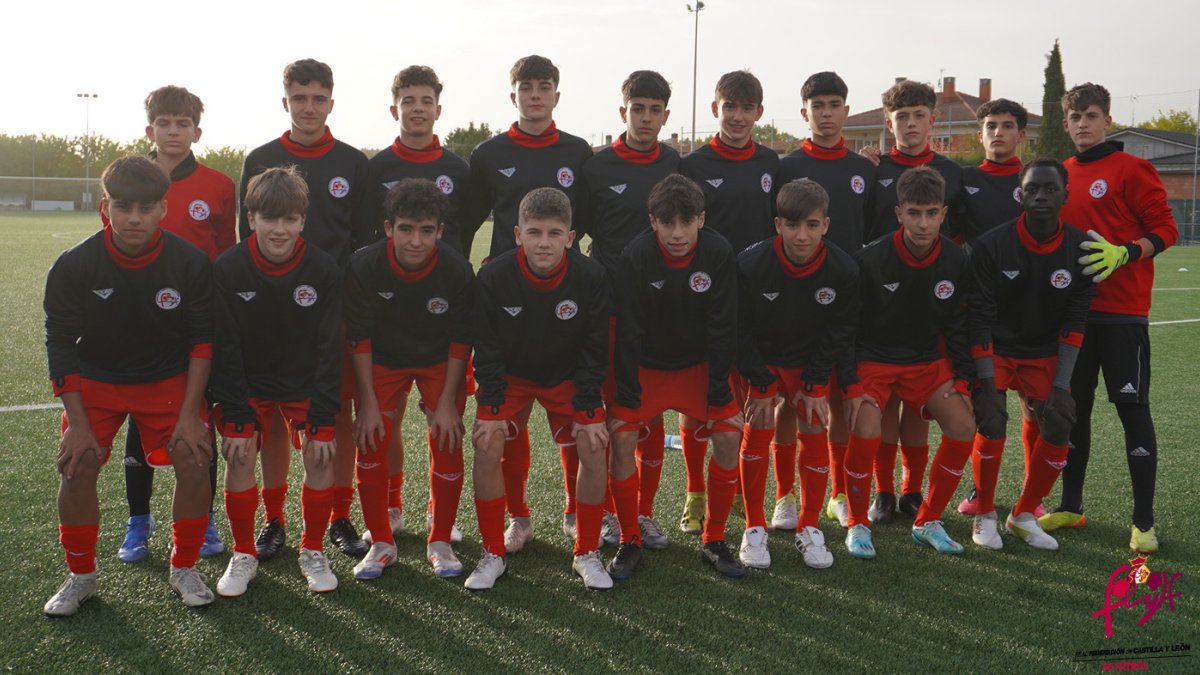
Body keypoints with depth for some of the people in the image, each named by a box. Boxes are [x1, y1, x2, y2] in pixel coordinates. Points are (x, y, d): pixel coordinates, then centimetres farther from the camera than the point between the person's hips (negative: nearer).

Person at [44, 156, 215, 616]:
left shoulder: (191, 263, -18)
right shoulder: (74, 266, -18)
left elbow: (202, 340, -10)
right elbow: (60, 344, -11)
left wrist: (190, 413, -15)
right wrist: (78, 422, -15)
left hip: (169, 378, 0)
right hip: (95, 379, 1)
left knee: (194, 461, -15)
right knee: (77, 466, -14)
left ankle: (184, 568, 6)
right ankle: (81, 575, 8)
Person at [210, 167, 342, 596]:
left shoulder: (324, 270, -19)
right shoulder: (227, 270, -19)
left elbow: (329, 349, -14)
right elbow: (225, 349, -13)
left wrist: (323, 420, -15)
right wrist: (234, 417, -16)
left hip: (307, 383, 0)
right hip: (248, 383, 0)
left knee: (321, 459, -10)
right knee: (239, 457, -11)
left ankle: (313, 551, 11)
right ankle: (243, 555, 10)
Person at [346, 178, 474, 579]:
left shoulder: (457, 271, -27)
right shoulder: (364, 266, -26)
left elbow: (460, 340, -14)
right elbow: (359, 337, -15)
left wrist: (447, 402, -13)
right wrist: (368, 402, -13)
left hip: (440, 362, 0)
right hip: (382, 361, 1)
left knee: (447, 449, -5)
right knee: (371, 445, -5)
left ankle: (441, 542, 15)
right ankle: (381, 543, 14)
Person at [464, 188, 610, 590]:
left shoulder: (591, 276, -23)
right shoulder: (494, 276, -24)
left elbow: (594, 350, -11)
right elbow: (486, 347, -12)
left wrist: (589, 410, -12)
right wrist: (492, 407, -14)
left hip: (567, 376, 0)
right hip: (509, 375, 0)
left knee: (594, 449, -12)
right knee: (487, 448, -14)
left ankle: (587, 554, 7)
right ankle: (493, 554, 4)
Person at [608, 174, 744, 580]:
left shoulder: (719, 253, -18)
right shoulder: (636, 256, -22)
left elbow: (723, 329, -11)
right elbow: (627, 331, -17)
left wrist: (718, 394, -10)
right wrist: (627, 395, -17)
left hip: (698, 365, 1)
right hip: (645, 366, -1)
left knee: (729, 436, -12)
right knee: (621, 438, -16)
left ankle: (714, 541, 6)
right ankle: (629, 542, 3)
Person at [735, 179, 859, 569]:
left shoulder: (844, 270, -20)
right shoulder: (750, 265, -25)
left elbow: (839, 331, -7)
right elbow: (740, 330, -14)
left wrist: (815, 384, -9)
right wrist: (762, 383, -14)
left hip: (810, 362, 2)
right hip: (759, 360, -1)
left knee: (814, 432, -4)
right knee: (758, 429, -11)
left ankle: (809, 528, 12)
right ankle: (754, 529, 4)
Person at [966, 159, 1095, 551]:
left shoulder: (1080, 250, -8)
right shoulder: (991, 246, -17)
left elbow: (1074, 321, -6)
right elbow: (979, 317, -17)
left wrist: (1061, 385, -12)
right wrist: (986, 380, -22)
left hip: (1044, 354, 3)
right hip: (994, 350, -3)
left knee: (1058, 428, -11)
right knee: (991, 423, -20)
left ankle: (1024, 516, 11)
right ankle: (985, 515, 2)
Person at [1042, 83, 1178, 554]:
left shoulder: (1131, 170, -4)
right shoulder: (1060, 175, 12)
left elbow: (1165, 229, -7)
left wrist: (1122, 254, -22)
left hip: (1121, 312, -5)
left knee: (1132, 409, -3)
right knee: (1074, 407, 11)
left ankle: (1144, 522, 4)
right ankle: (1070, 507, 23)